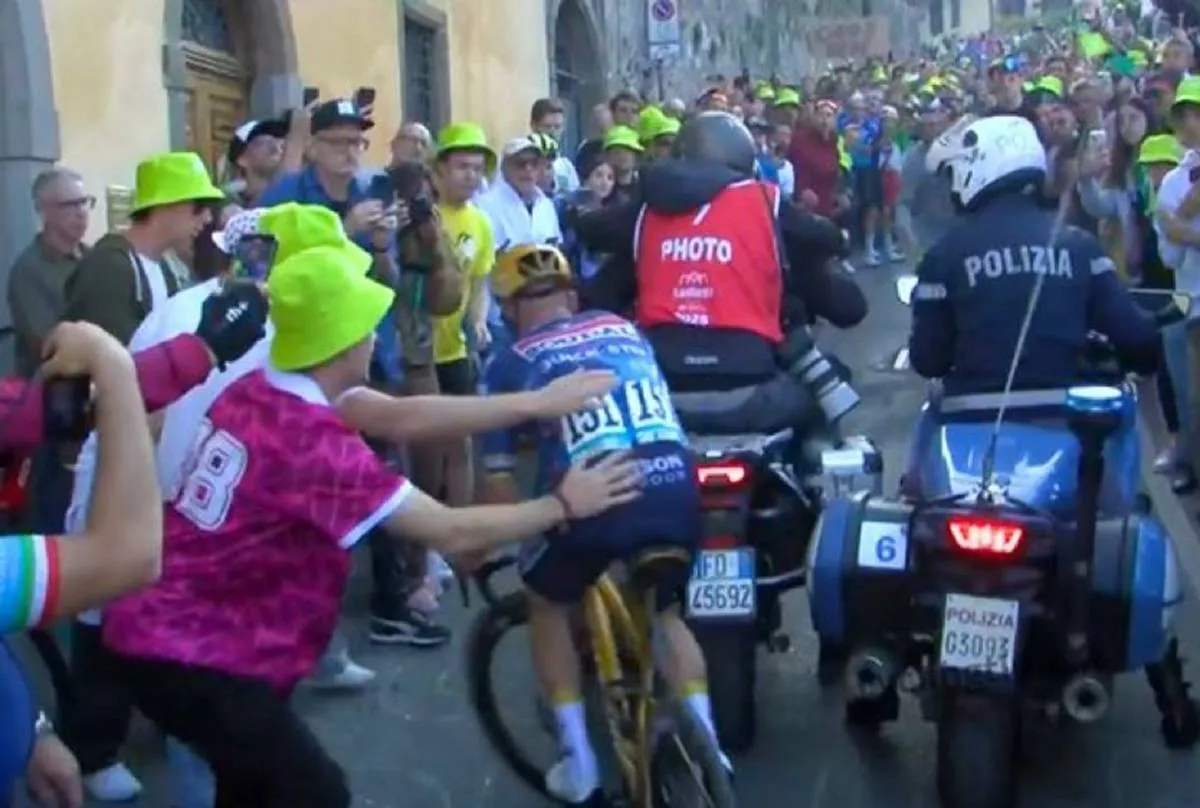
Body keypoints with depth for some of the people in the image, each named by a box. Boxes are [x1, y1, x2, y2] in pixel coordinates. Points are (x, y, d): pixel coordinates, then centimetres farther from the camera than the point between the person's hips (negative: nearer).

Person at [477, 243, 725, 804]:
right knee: (665, 609, 32)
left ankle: (578, 761, 23)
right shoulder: (624, 329, 26)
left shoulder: (511, 362, 16)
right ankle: (706, 746, 24)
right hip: (677, 488, 4)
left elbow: (499, 480, 12)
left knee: (547, 604, 26)